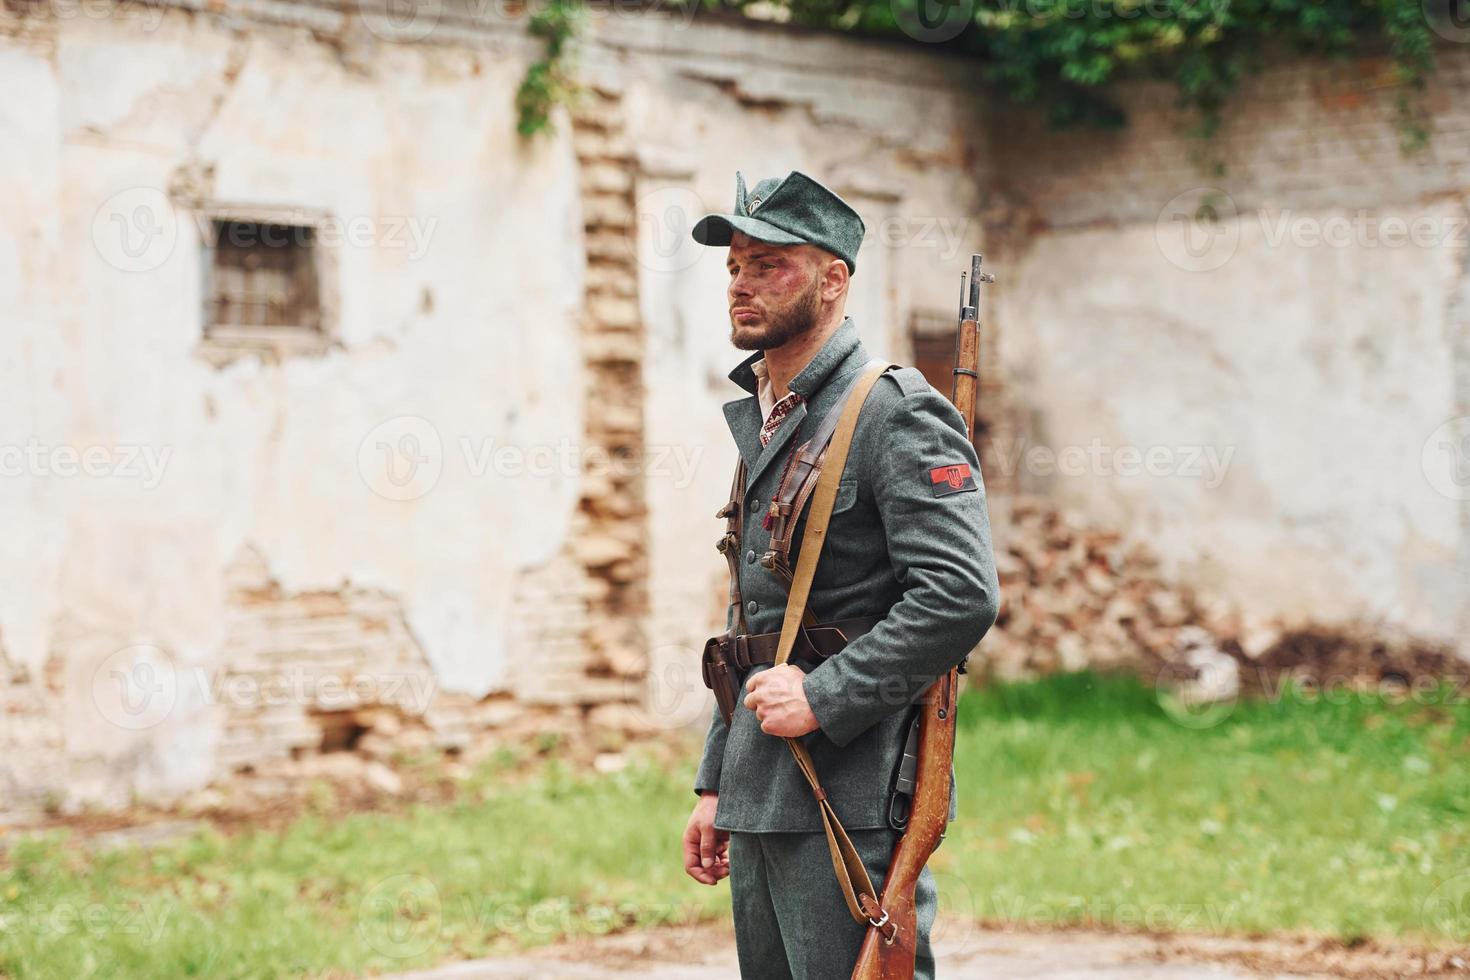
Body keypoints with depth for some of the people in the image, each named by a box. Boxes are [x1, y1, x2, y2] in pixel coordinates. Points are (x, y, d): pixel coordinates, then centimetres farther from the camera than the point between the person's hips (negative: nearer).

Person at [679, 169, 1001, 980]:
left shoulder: (897, 414, -10)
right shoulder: (760, 423, 18)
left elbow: (961, 597, -20)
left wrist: (825, 696, -19)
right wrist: (715, 786, 21)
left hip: (850, 798, -9)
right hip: (762, 800, 9)